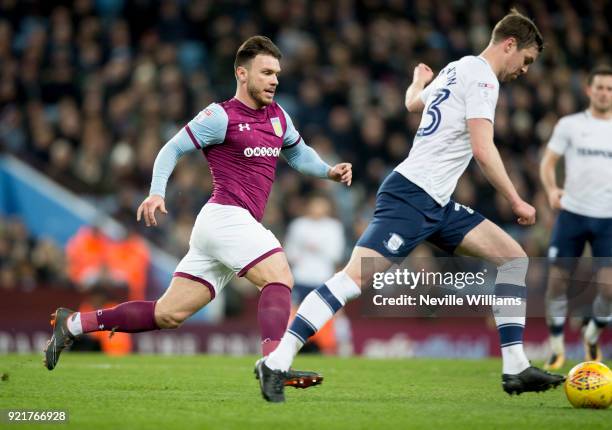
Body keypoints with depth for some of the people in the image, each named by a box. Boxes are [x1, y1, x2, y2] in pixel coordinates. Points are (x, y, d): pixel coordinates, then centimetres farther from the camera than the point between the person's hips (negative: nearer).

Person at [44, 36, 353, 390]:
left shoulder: (277, 116, 17)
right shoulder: (221, 116, -5)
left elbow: (298, 153, 32)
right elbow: (172, 149, -4)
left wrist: (329, 171, 14)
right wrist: (157, 193, -18)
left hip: (237, 224, 8)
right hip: (226, 216, -8)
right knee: (280, 277, -22)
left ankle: (74, 323, 12)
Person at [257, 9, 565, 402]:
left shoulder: (456, 70, 21)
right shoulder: (481, 76, -8)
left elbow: (413, 102, 40)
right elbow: (482, 148, -17)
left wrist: (419, 80, 63)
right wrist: (516, 201, -10)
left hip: (437, 205, 10)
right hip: (412, 196, -10)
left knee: (514, 257, 6)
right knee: (358, 276, -20)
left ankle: (516, 370, 3)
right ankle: (276, 363, -20)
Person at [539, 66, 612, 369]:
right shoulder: (570, 125, 3)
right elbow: (548, 162, 3)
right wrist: (552, 190, -15)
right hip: (572, 214, -1)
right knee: (558, 279, -1)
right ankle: (556, 347, 16)